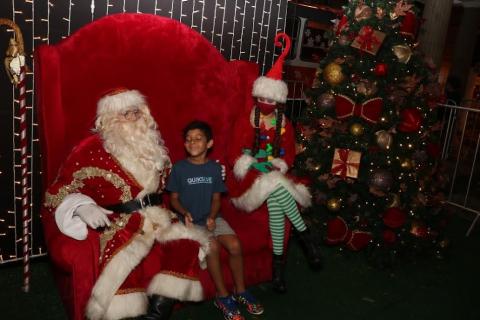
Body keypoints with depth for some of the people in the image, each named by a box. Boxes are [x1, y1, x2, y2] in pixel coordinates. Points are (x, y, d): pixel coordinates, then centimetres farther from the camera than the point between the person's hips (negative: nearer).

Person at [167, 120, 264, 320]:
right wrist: (185, 213, -19)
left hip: (211, 218, 3)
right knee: (213, 246, -28)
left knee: (235, 245, -19)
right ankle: (223, 296, -9)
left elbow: (216, 198, 6)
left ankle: (240, 291, 5)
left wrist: (212, 217, -12)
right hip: (190, 220, -3)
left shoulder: (214, 168, 3)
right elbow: (174, 198, 0)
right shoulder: (179, 168, -5)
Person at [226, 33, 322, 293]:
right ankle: (305, 234, -27)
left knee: (275, 202, -33)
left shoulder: (285, 126, 10)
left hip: (275, 176, 2)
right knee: (274, 187, -36)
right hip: (250, 176, -2)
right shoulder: (244, 123, 3)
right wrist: (255, 165, -18)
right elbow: (234, 156, -1)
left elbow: (289, 155, 13)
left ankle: (278, 262, -28)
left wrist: (277, 166, -9)